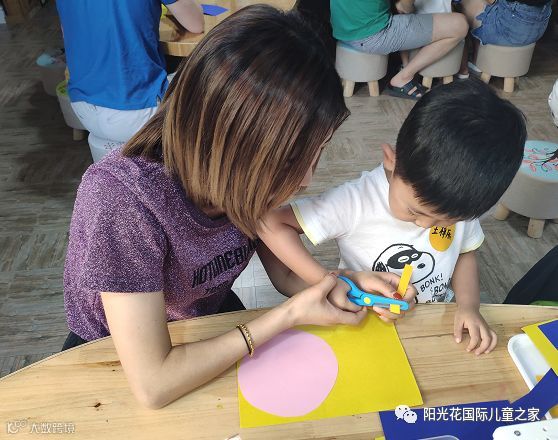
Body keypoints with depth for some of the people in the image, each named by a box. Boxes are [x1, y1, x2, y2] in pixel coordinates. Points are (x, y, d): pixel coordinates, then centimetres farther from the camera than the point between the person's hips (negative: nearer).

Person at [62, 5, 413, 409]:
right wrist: (290, 315, -28)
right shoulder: (122, 199, -36)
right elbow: (153, 385, -33)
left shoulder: (240, 177, -19)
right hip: (117, 358, -4)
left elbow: (284, 273, -3)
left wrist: (347, 285, -22)